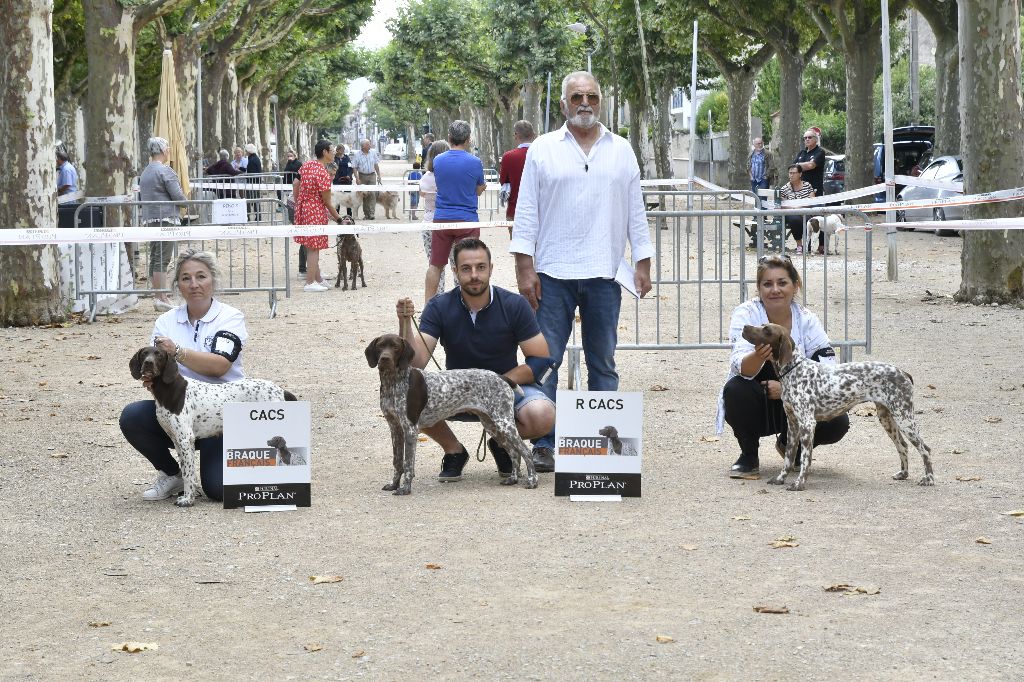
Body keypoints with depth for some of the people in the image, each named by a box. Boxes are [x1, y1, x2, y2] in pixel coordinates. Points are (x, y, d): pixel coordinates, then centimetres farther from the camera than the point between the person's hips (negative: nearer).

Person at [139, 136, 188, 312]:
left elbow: (141, 197, 20)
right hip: (166, 217, -8)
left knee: (155, 258, 10)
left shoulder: (144, 173, 16)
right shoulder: (165, 171, -11)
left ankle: (157, 297, 13)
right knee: (162, 259, -10)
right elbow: (178, 196, -13)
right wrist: (184, 204, 6)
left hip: (149, 218, 8)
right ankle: (161, 298, -12)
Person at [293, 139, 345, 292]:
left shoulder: (307, 164, 3)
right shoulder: (323, 174, -21)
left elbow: (295, 185, 12)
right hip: (316, 212, -9)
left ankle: (318, 279, 26)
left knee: (311, 247, 16)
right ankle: (310, 283, 4)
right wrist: (338, 219, -5)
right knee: (314, 248, 0)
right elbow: (327, 202, -15)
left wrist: (298, 203, 22)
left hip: (302, 208, 9)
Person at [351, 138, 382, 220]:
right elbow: (355, 168, -4)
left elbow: (376, 165, 10)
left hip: (372, 176, 1)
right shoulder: (357, 154, -5)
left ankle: (371, 213, -15)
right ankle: (366, 214, 13)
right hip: (362, 176, -1)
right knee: (364, 195, 4)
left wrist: (379, 175, 6)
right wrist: (357, 178, -13)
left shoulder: (373, 152, 3)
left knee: (372, 194, -12)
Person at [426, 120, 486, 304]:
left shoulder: (437, 161, 1)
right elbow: (479, 190, 4)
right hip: (467, 220, -3)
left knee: (435, 265, 10)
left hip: (441, 218, 3)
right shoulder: (475, 163, -8)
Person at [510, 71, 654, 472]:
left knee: (603, 363, 7)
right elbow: (527, 211, 3)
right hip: (552, 273, -2)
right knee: (545, 361, -3)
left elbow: (635, 211, 12)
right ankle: (544, 445, 2)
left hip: (604, 274, 2)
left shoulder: (621, 151, 11)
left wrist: (643, 264, 5)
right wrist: (524, 268, -5)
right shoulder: (542, 150, 5)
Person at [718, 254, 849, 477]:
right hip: (756, 407, -2)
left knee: (837, 422, -23)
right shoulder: (746, 314, -15)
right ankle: (748, 456, -9)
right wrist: (759, 356, -53)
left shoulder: (807, 320, -9)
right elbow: (742, 369, -30)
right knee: (736, 389, -34)